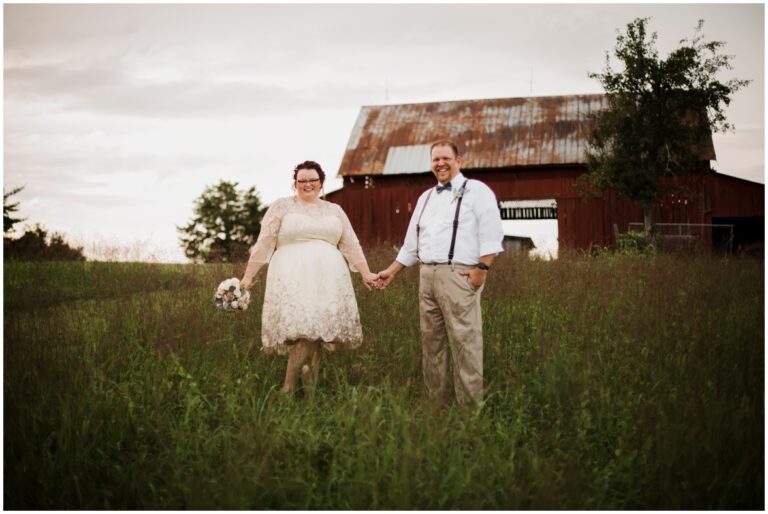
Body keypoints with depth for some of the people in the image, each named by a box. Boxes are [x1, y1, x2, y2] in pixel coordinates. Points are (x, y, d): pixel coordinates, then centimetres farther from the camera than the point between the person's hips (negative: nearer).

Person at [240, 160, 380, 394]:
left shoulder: (334, 210, 18)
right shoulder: (282, 207, 8)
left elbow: (350, 244, 17)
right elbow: (264, 243, 3)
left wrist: (365, 273, 10)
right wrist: (249, 275, -3)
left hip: (326, 280, 4)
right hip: (293, 279, -4)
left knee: (318, 332, -2)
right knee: (304, 330, -17)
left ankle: (310, 391, 7)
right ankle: (288, 389, -10)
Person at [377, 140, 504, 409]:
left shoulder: (476, 190, 0)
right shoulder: (426, 197, 22)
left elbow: (491, 234, -9)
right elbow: (411, 243, 26)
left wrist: (482, 269, -18)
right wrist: (391, 271, 23)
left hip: (458, 274, -7)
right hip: (427, 275, 7)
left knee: (464, 341, -9)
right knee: (431, 341, 10)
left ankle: (470, 405, -2)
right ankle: (436, 401, 19)